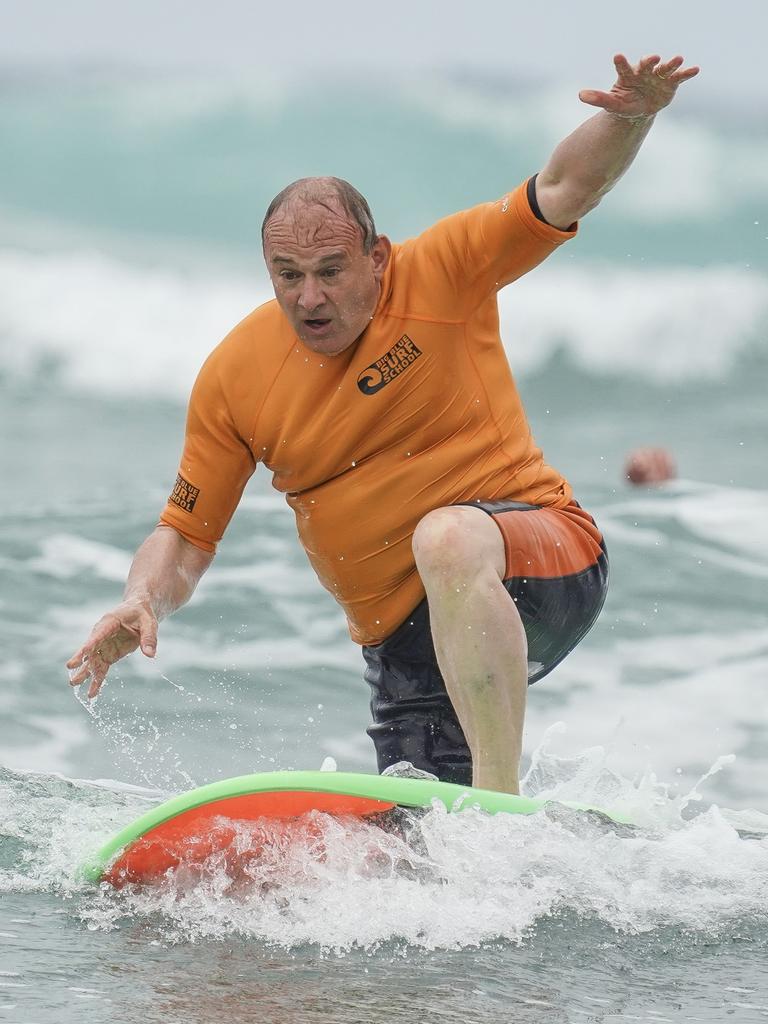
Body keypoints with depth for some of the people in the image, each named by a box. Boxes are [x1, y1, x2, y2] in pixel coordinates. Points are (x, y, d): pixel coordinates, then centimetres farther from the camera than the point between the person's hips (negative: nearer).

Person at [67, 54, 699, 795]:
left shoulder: (441, 275, -8)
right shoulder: (233, 378, 0)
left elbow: (564, 190, -17)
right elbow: (184, 537, 6)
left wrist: (628, 119, -38)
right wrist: (143, 602, -15)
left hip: (545, 564, -5)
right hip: (404, 645, 5)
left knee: (447, 536, -39)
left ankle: (500, 796, -37)